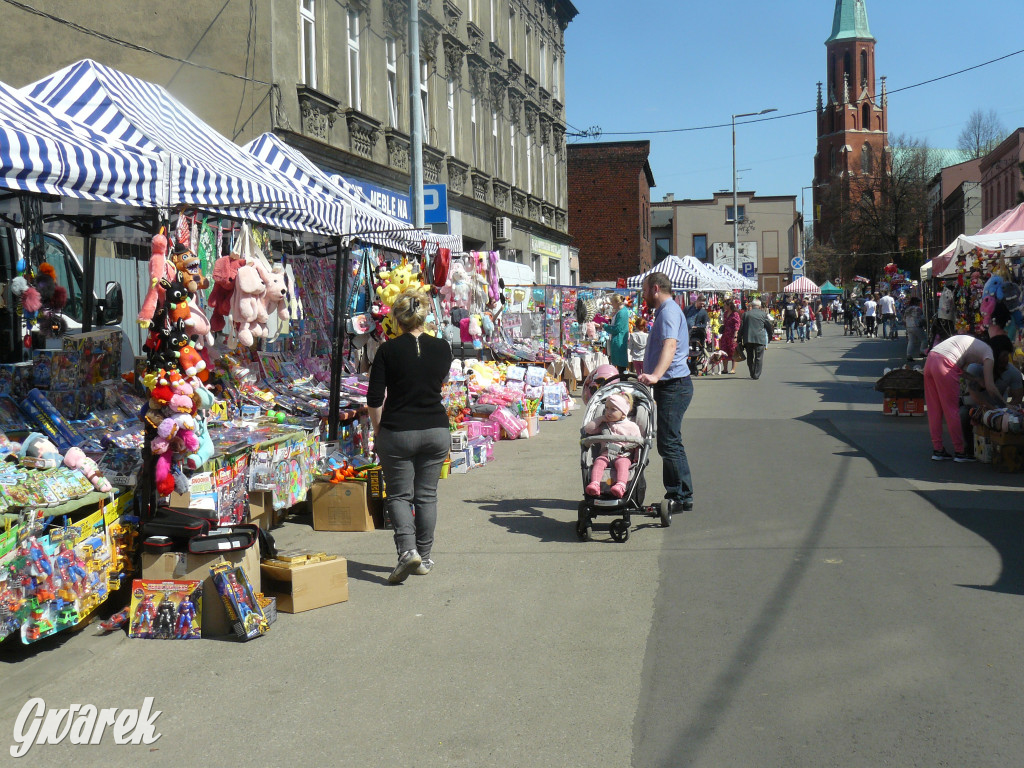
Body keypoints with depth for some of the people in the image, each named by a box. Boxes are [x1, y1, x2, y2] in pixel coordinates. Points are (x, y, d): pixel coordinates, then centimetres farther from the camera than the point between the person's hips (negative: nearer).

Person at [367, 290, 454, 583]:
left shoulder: (388, 350, -8)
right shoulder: (442, 348, -1)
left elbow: (374, 399, -7)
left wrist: (377, 429, 7)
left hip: (398, 432, -3)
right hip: (436, 430, 3)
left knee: (399, 495, 6)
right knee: (427, 495, 13)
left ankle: (408, 550, -13)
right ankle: (424, 558, 18)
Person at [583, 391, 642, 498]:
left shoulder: (631, 426, 10)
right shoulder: (603, 425, 20)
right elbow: (587, 429, 13)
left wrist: (637, 457, -6)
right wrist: (600, 419, 9)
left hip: (623, 455, -2)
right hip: (605, 454, 3)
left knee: (622, 463, -35)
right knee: (599, 461, -29)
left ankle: (621, 485, -56)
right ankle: (595, 484, -47)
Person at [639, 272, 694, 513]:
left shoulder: (669, 310, -13)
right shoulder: (666, 310, 21)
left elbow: (670, 345, -30)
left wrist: (655, 375, -44)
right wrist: (653, 377, 36)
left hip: (673, 386, -11)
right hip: (671, 386, 11)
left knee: (669, 444, -9)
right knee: (670, 443, 14)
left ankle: (679, 498, -3)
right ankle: (682, 497, 21)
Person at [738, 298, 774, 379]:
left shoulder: (746, 314, 6)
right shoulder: (763, 315, 2)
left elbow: (741, 327, 5)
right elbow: (769, 327, 8)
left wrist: (740, 339, 10)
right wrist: (770, 337, 23)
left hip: (748, 339, 2)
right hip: (760, 339, -2)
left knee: (750, 357, 13)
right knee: (759, 358, 2)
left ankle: (752, 374, 16)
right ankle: (756, 375, -3)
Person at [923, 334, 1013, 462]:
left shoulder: (977, 344, 27)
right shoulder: (988, 351, 3)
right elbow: (990, 387, -5)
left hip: (929, 361, 8)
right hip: (944, 365, -8)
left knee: (934, 410, 10)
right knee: (952, 410, 1)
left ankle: (937, 450, 15)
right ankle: (960, 452, 8)